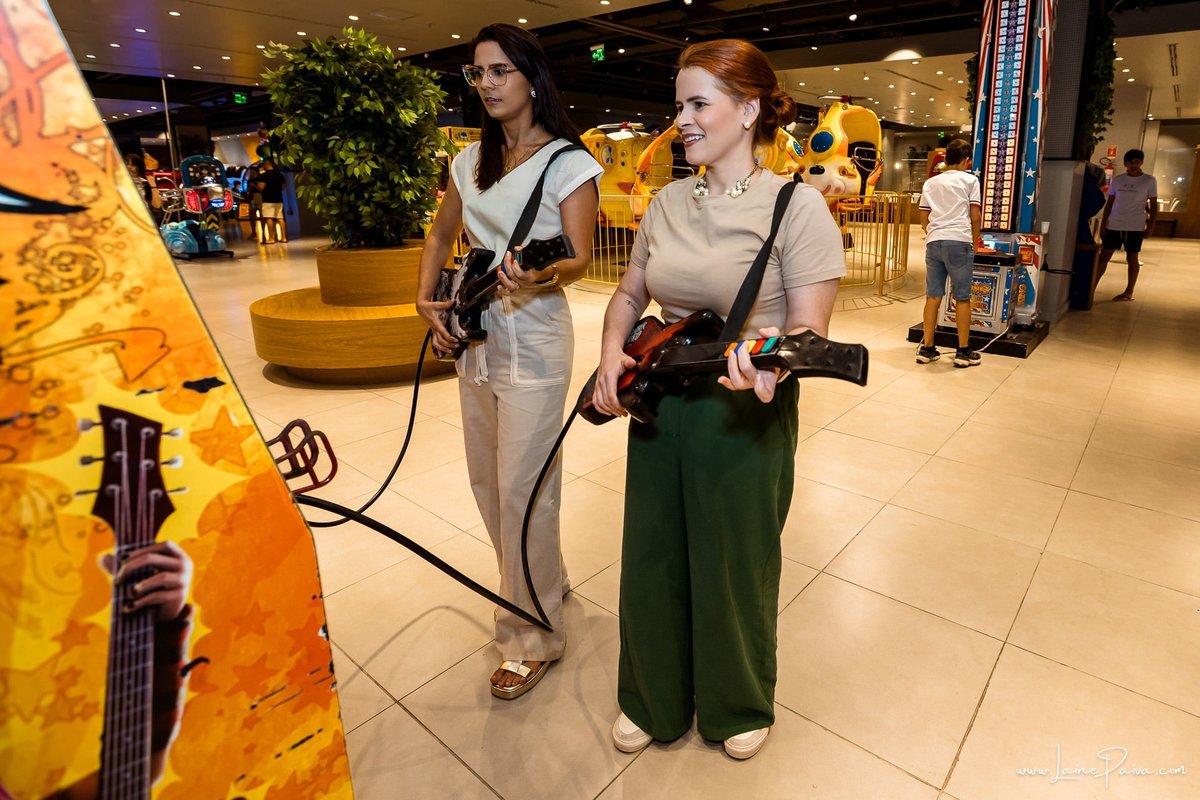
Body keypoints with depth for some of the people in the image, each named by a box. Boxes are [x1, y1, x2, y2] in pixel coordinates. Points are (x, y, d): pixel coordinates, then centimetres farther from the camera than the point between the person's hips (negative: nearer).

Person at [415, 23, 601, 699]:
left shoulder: (569, 162, -7)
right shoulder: (472, 161, 13)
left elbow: (581, 259, -15)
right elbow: (441, 237, 22)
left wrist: (540, 278, -36)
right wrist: (428, 299, 7)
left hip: (533, 343, -7)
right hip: (473, 338, 8)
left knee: (521, 490, -5)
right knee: (487, 481, 15)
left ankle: (533, 637, 13)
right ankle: (547, 580, 37)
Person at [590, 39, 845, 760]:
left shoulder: (797, 206, -11)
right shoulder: (668, 202, 7)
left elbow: (810, 329, -16)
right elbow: (630, 295, 14)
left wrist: (774, 360, -38)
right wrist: (613, 352, -5)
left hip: (746, 420, -5)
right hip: (657, 409, 6)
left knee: (735, 573, 13)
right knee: (653, 566, 17)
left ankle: (741, 707, 44)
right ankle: (653, 700, 45)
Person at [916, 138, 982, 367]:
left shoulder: (930, 183, 18)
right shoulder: (970, 180, 8)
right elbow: (975, 217, 4)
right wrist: (975, 243, 16)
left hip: (934, 242, 4)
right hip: (959, 242, -4)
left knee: (933, 296, 6)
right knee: (962, 297, 2)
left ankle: (927, 348, 7)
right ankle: (963, 351, 7)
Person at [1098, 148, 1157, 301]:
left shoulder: (1149, 181, -1)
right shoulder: (1117, 179, 5)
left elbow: (1154, 206, 1)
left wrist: (1151, 226, -6)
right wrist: (1103, 224, 5)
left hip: (1135, 227, -2)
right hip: (1114, 226, 2)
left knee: (1132, 258, 6)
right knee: (1103, 256, 0)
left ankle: (1129, 292, 13)